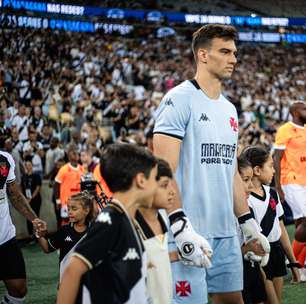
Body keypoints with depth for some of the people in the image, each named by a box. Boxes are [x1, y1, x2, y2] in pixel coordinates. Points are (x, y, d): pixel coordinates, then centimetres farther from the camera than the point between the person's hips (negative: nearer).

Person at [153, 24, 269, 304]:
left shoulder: (229, 109, 16)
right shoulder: (179, 100, -10)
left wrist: (249, 223, 19)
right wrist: (181, 228, -24)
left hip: (227, 233, 8)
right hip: (190, 233, -8)